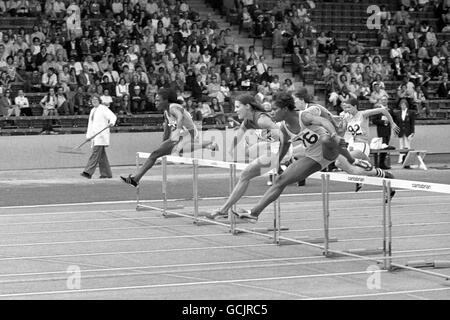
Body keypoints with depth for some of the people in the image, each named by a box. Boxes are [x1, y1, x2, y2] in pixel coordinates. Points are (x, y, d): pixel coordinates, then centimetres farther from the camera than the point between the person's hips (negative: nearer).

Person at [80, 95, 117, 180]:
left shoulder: (103, 108, -3)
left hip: (101, 135, -9)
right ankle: (107, 174, 10)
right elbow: (90, 123, 26)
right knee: (102, 155, 8)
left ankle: (88, 173, -24)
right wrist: (88, 135, 18)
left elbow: (113, 116, -14)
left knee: (96, 153, -15)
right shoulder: (92, 111, 22)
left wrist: (112, 122, -35)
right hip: (94, 136, 9)